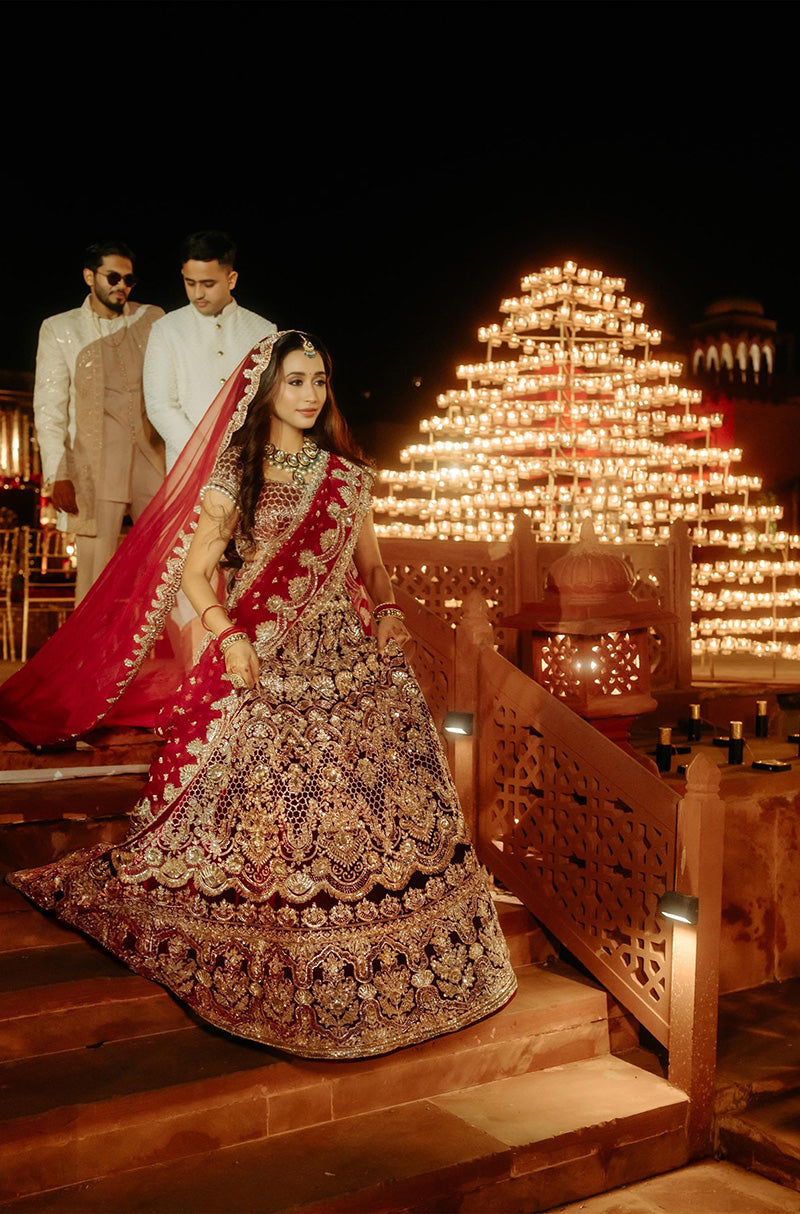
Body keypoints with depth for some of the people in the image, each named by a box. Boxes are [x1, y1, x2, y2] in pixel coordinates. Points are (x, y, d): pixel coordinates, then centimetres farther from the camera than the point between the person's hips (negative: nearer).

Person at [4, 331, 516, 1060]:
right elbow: (195, 571, -1)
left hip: (350, 660, 4)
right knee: (265, 802, -3)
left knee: (378, 795, 1)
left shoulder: (347, 476, 12)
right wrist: (229, 635, -15)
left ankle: (379, 961, 17)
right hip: (264, 666, -3)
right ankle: (271, 973, 16)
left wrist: (388, 609, -2)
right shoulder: (234, 474, 1)